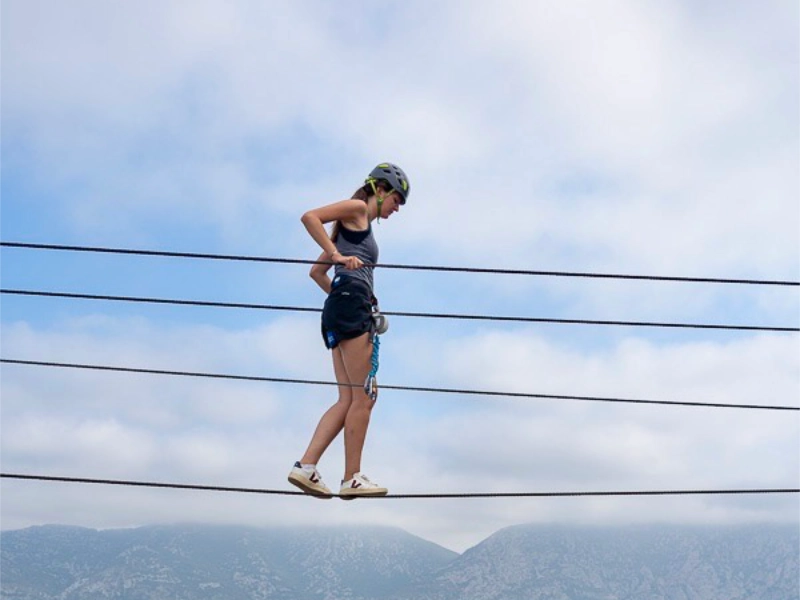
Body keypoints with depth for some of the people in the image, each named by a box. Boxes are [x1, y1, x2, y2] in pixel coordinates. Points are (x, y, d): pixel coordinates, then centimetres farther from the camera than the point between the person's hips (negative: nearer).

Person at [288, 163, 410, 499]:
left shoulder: (358, 227, 29)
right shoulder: (357, 208, 5)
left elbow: (317, 272, 29)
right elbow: (310, 217, -12)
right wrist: (337, 256, -16)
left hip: (338, 309, 9)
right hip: (352, 304, -9)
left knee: (349, 400, 4)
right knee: (363, 396, -8)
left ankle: (305, 466, -2)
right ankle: (352, 478, -5)